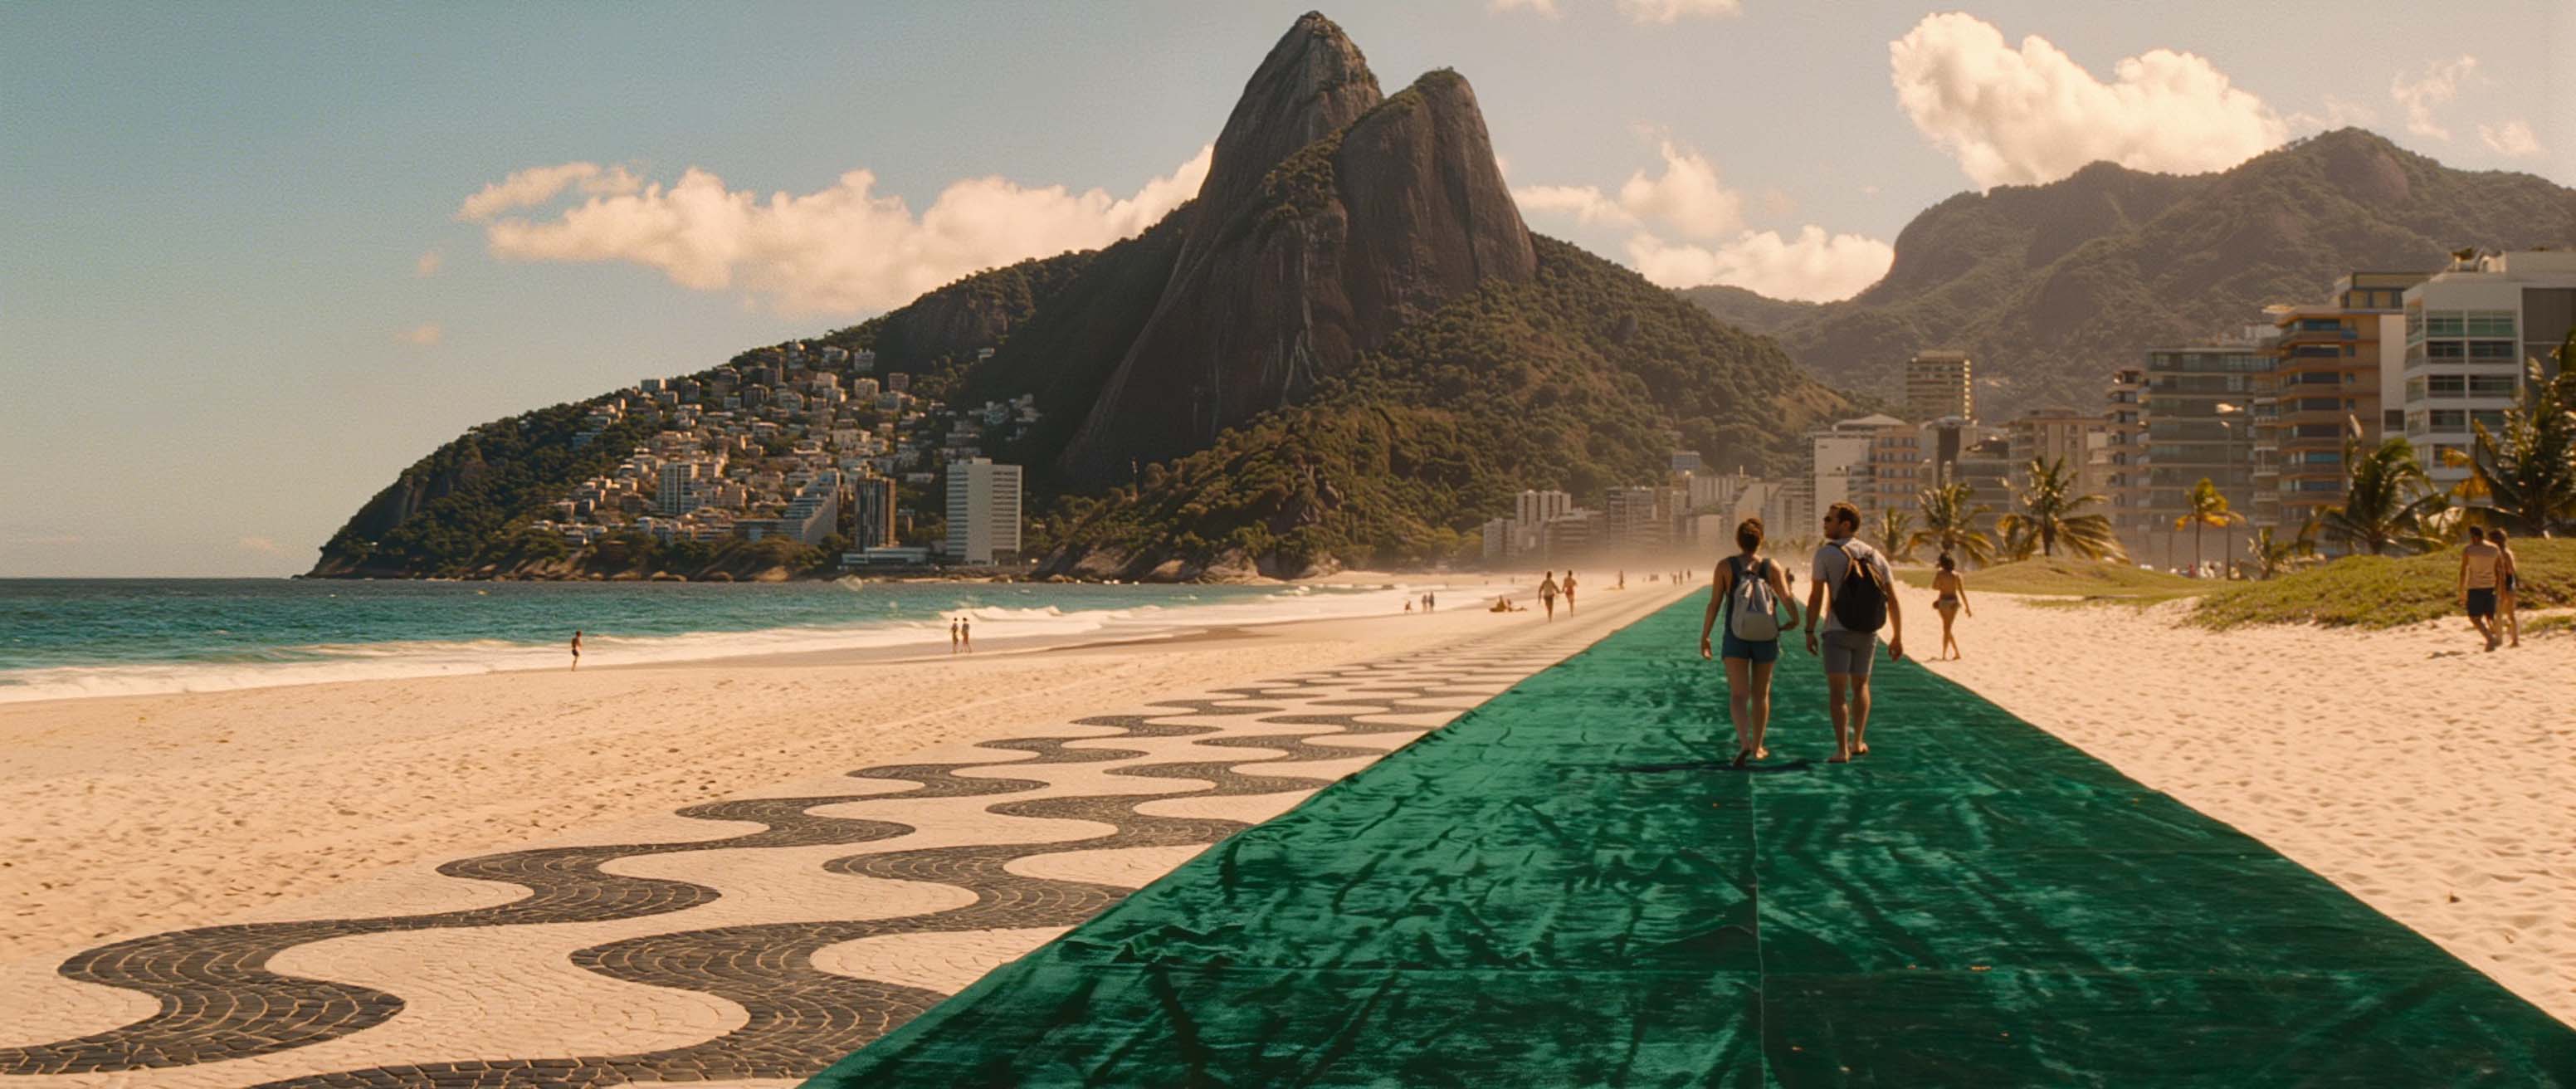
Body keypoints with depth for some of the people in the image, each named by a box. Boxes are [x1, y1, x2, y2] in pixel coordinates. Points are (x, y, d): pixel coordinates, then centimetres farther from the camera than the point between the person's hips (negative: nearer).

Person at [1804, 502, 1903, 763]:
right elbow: (1893, 600, 4)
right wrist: (1897, 637, 10)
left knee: (1837, 691, -3)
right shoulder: (1875, 556, 5)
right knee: (1860, 685, 21)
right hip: (1868, 633, 4)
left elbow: (1816, 597, -11)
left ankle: (1842, 750, -10)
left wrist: (1810, 632, -2)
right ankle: (1858, 742, 23)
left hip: (1837, 632, -4)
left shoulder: (1825, 553, -8)